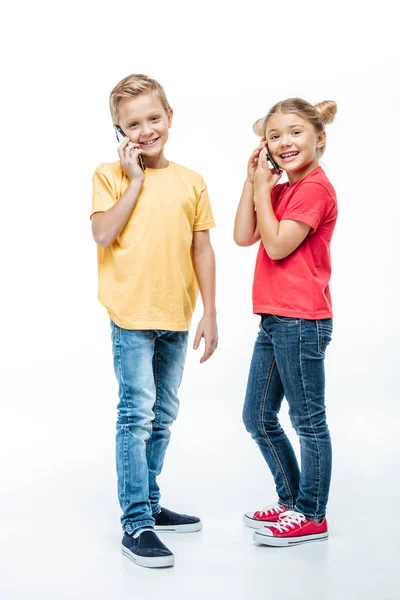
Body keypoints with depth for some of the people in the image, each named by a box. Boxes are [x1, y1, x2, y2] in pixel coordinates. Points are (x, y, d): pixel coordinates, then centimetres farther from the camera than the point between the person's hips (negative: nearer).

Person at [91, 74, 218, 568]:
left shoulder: (191, 181, 8)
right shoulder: (109, 175, -1)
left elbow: (202, 249, 9)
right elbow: (103, 234, -16)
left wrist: (210, 313, 5)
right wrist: (136, 180, -12)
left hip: (176, 318, 4)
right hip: (132, 315, -4)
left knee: (162, 416, 13)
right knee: (136, 414, -8)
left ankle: (149, 503, 28)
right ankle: (135, 523, -3)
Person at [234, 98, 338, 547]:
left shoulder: (315, 188, -11)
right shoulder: (281, 189, 16)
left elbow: (276, 246, -17)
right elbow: (243, 237, 5)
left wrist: (263, 189, -10)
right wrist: (253, 180, 2)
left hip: (301, 321, -10)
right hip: (274, 320, 10)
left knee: (308, 420, 2)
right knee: (258, 418, 15)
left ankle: (311, 515, 14)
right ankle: (290, 500, 29)